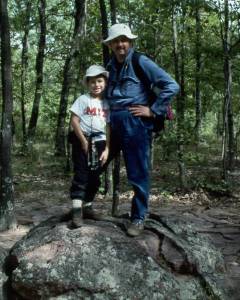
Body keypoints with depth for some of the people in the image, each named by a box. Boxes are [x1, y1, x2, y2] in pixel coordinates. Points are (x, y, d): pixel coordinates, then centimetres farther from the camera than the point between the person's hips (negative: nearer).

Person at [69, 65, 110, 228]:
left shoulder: (107, 103, 8)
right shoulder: (83, 99, -3)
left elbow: (109, 127, 7)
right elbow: (74, 120, -8)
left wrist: (107, 149, 0)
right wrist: (84, 141, -13)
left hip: (99, 142, 5)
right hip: (82, 141, -4)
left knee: (95, 177, 10)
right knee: (81, 175, -8)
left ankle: (88, 206, 23)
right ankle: (77, 210, -10)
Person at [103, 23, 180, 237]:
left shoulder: (141, 62, -5)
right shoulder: (111, 66, 15)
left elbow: (172, 86, -10)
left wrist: (153, 111, -11)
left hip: (135, 124, -7)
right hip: (112, 124, 7)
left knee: (138, 174, 0)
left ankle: (138, 219, 13)